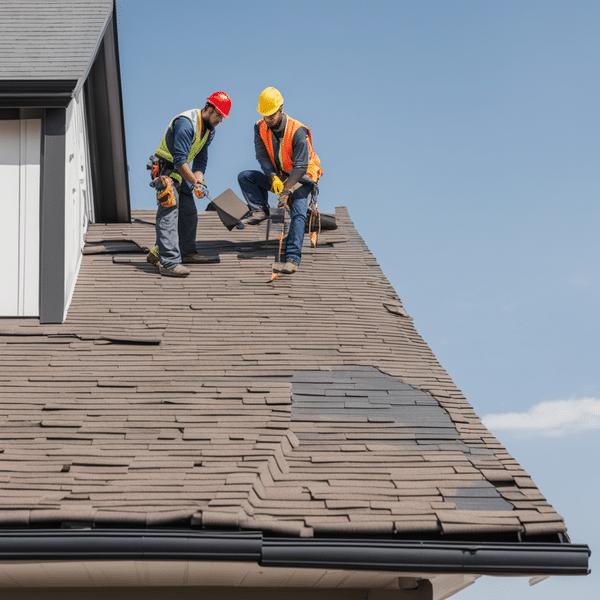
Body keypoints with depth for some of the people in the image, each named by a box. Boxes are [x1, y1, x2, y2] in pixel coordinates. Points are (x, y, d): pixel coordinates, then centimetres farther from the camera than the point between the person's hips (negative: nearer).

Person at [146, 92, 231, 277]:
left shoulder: (209, 130, 5)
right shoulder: (186, 123, -26)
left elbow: (201, 159, 8)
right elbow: (179, 160, -30)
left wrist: (198, 179, -10)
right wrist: (195, 183, -26)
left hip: (180, 172, 10)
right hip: (165, 170, -10)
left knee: (189, 212, 16)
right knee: (169, 213, -18)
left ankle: (186, 251, 35)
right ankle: (169, 263, -25)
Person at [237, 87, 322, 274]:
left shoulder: (297, 131, -26)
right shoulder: (260, 128, -9)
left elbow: (300, 167, -24)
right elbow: (262, 156, -11)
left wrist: (286, 190, -31)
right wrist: (273, 178, -27)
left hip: (301, 178, -6)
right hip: (277, 176, 6)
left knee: (298, 213, -26)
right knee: (244, 177, -11)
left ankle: (293, 258, -33)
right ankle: (260, 210, -13)